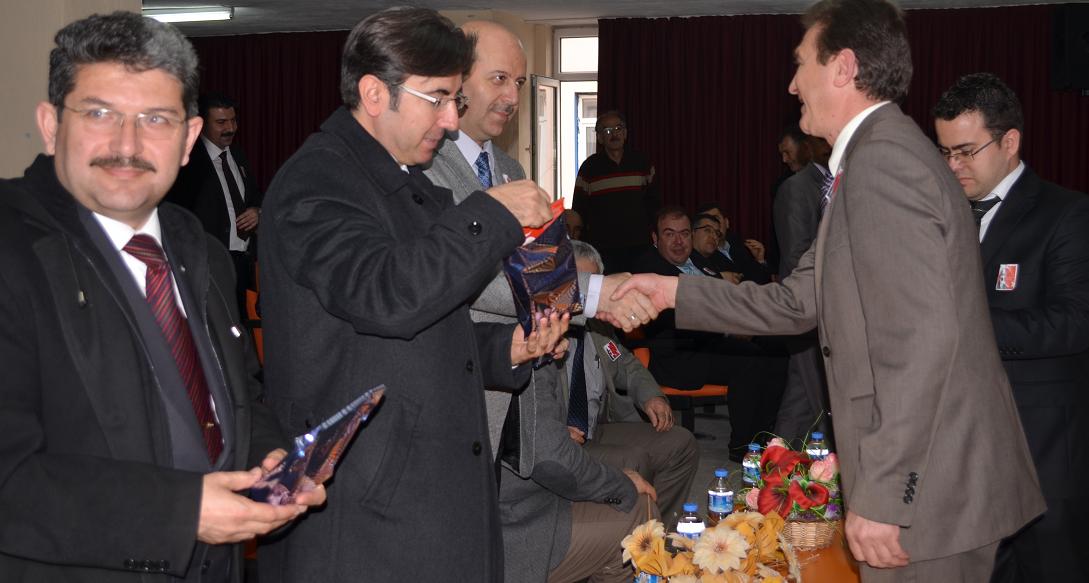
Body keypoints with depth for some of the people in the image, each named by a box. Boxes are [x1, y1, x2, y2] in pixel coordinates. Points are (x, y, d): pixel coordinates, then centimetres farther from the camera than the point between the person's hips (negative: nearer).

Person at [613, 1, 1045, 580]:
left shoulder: (883, 157, -17)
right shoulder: (877, 155, 16)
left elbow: (924, 335, -25)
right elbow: (796, 304, 18)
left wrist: (881, 497, -24)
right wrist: (674, 291, 18)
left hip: (926, 489, -9)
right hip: (925, 478, 9)